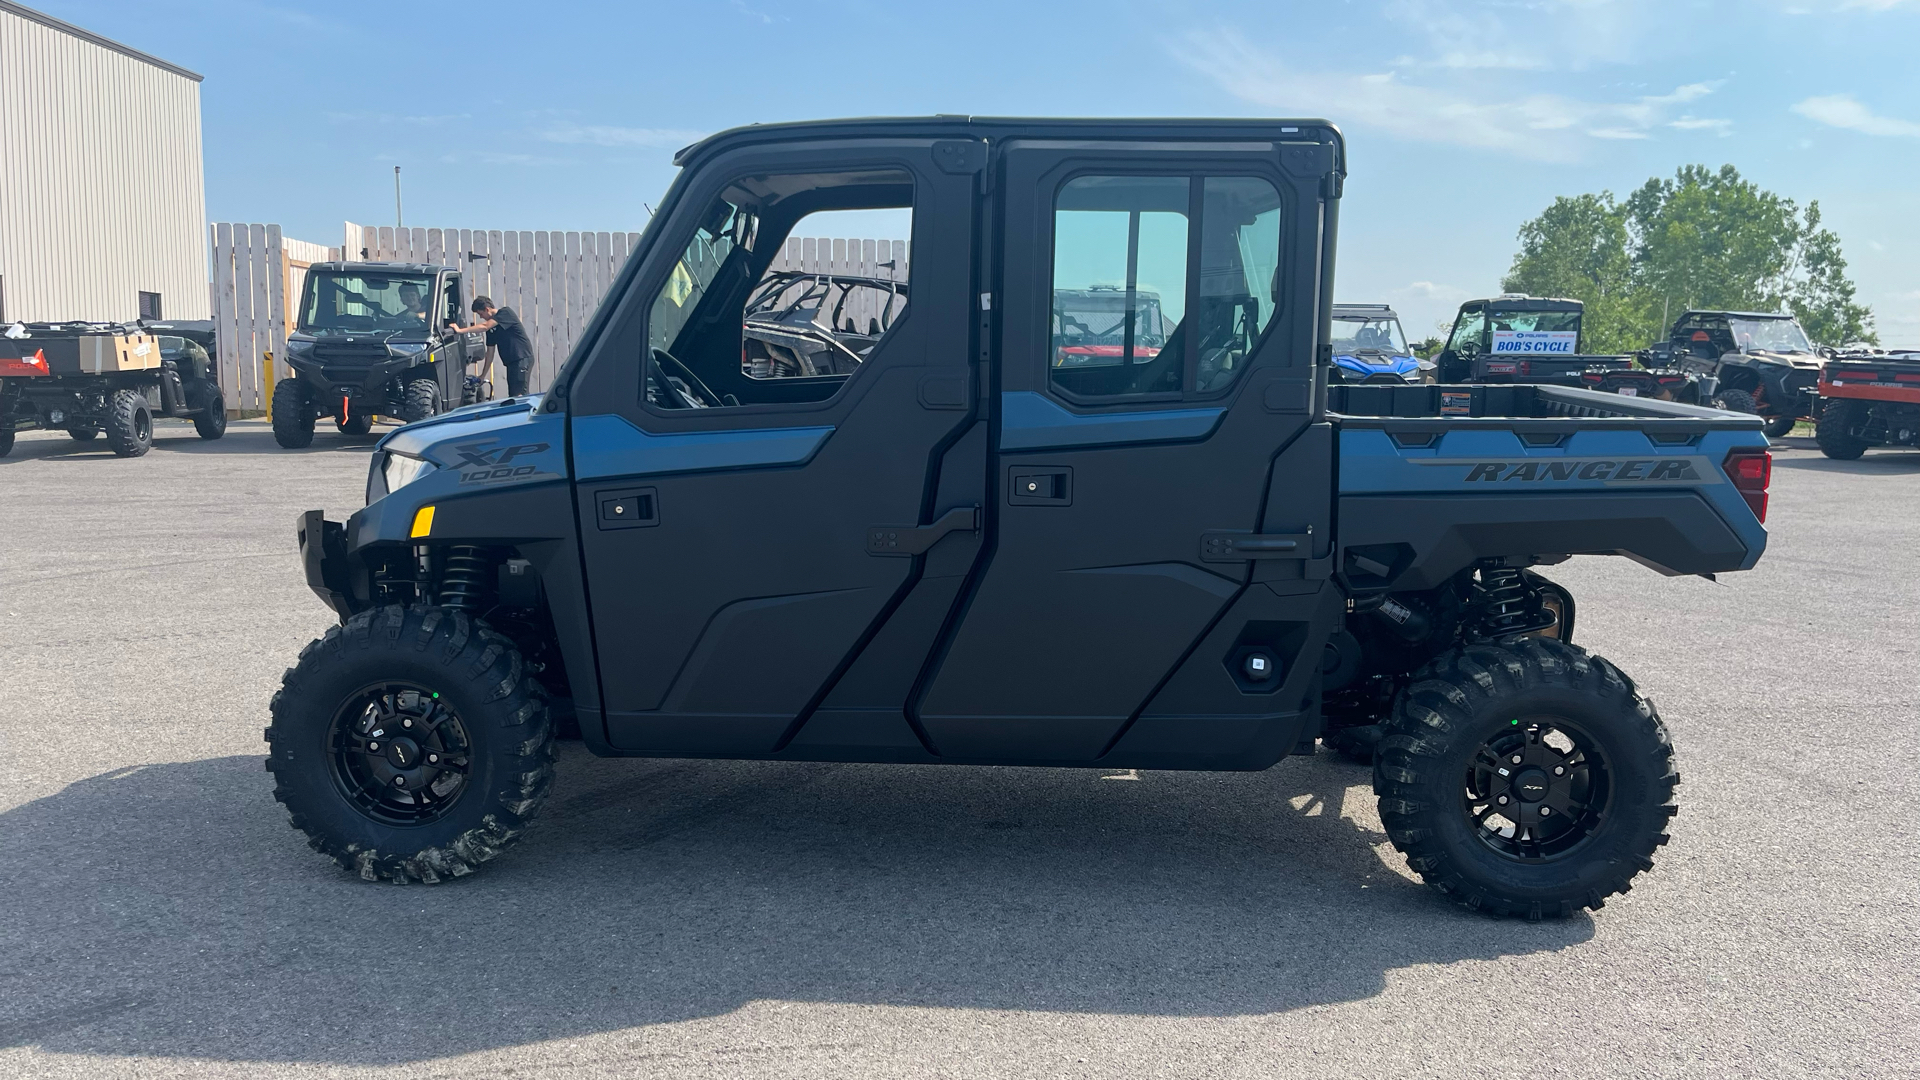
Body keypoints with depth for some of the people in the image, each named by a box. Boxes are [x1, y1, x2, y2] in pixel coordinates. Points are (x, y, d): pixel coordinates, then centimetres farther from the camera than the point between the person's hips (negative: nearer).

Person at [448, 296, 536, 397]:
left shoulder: (506, 313, -8)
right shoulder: (491, 328, 15)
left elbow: (485, 326, -20)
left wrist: (460, 330, -22)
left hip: (522, 358, -9)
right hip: (511, 361, 9)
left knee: (518, 395, -17)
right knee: (512, 395, 3)